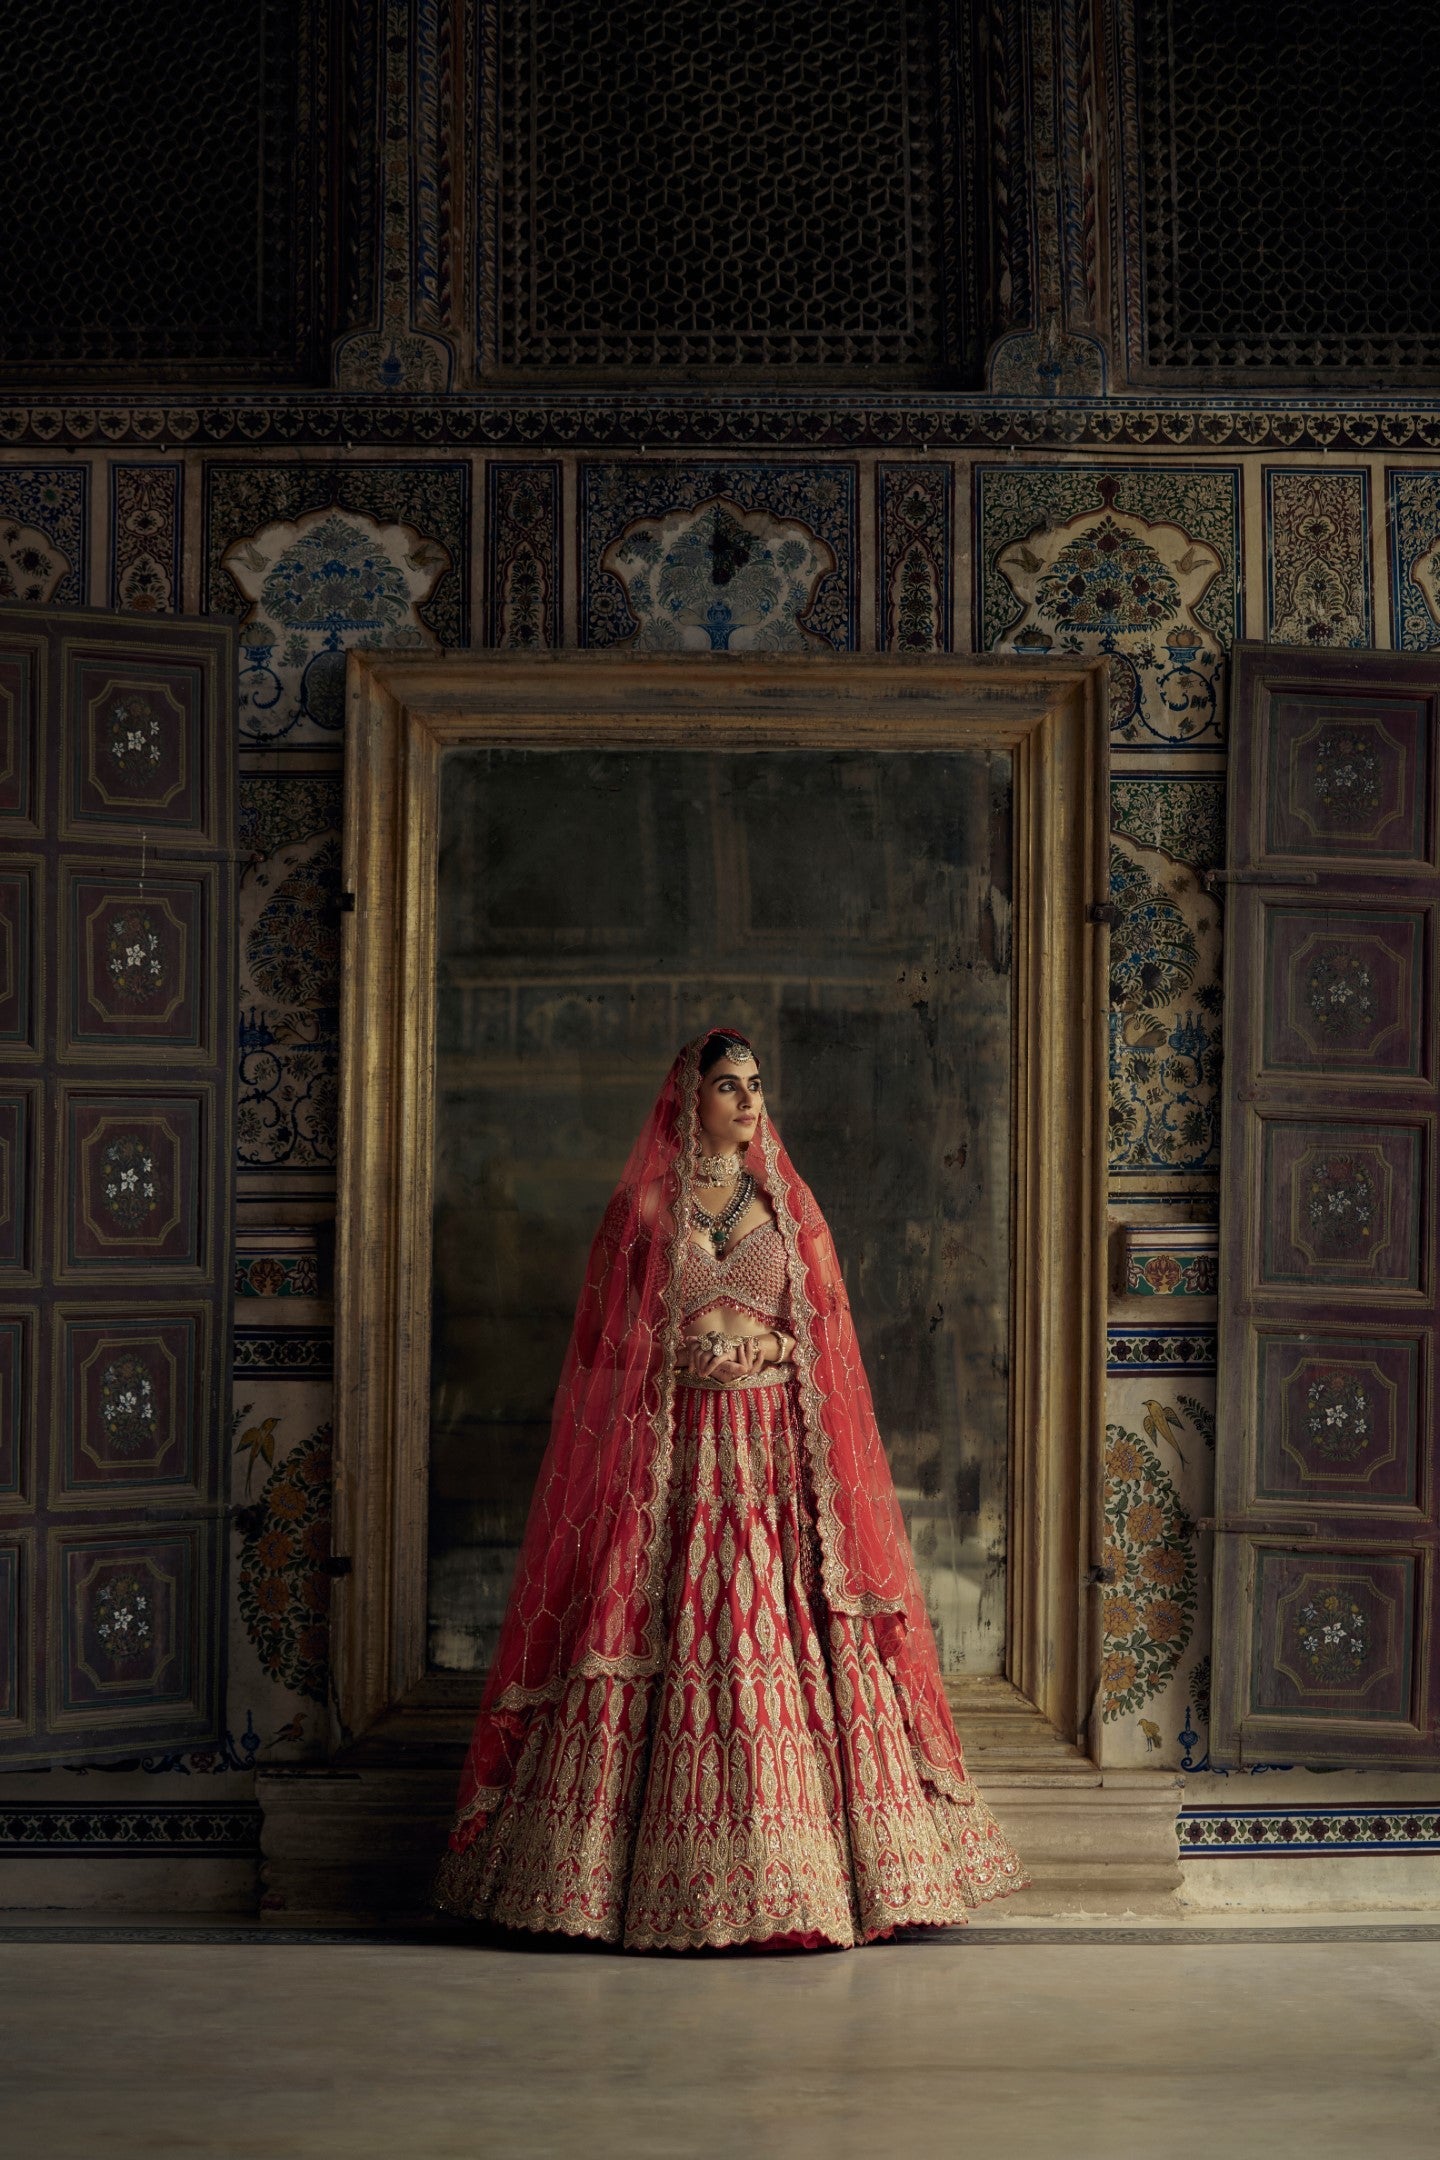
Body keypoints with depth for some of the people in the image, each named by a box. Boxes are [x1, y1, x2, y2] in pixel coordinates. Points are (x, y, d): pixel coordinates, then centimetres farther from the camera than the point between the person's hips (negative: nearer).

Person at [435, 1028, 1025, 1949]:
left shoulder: (786, 1203, 12)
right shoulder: (644, 1206, 5)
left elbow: (827, 1328, 13)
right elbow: (612, 1343, 6)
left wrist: (771, 1346, -6)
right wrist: (685, 1358, -9)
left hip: (775, 1451, 2)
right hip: (671, 1454, -2)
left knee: (790, 1645, -4)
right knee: (672, 1640, -5)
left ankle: (785, 1868, 3)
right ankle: (667, 1869, 3)